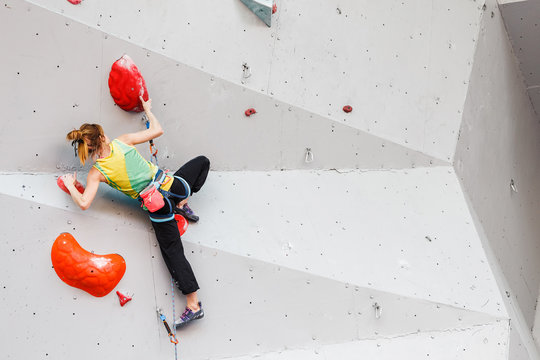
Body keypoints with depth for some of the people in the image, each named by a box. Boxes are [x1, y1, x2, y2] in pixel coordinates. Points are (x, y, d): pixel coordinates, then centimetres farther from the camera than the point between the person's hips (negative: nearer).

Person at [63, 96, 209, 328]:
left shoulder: (96, 173, -8)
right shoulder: (122, 141, -5)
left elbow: (84, 203, -12)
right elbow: (157, 130, 5)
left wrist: (70, 185, 7)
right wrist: (148, 109, 22)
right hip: (170, 186, 1)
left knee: (172, 251, 7)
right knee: (202, 161, 28)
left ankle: (193, 305, 1)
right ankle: (182, 204, 23)